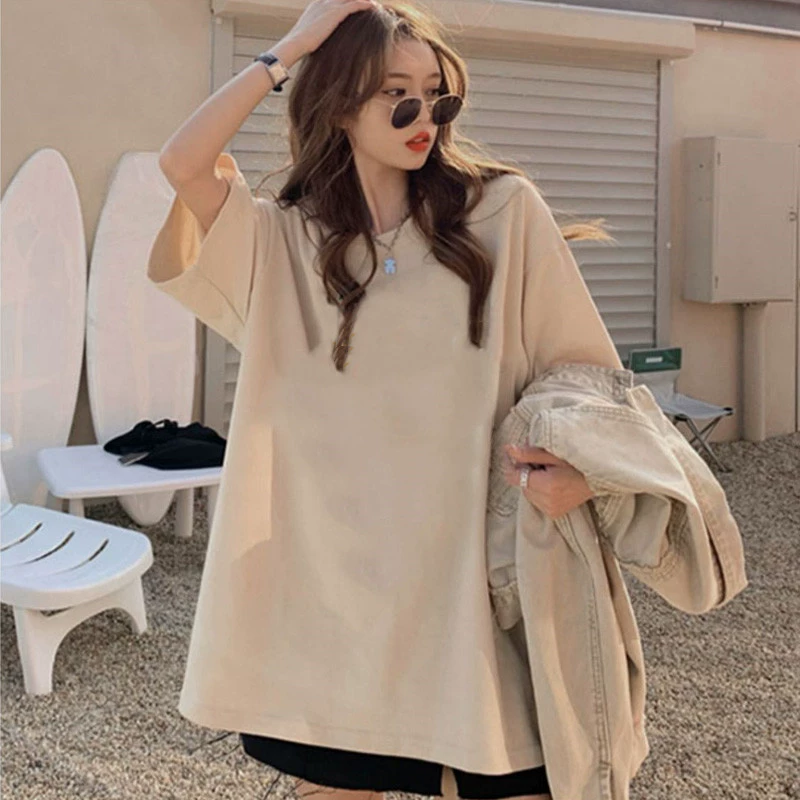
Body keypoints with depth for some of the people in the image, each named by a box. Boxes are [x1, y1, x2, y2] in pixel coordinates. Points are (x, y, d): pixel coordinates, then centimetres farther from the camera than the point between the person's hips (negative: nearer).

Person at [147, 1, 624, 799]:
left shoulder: (503, 209, 0)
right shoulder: (284, 238, 6)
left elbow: (579, 361, 1)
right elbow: (181, 165, -9)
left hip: (470, 557, -1)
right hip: (333, 561, 2)